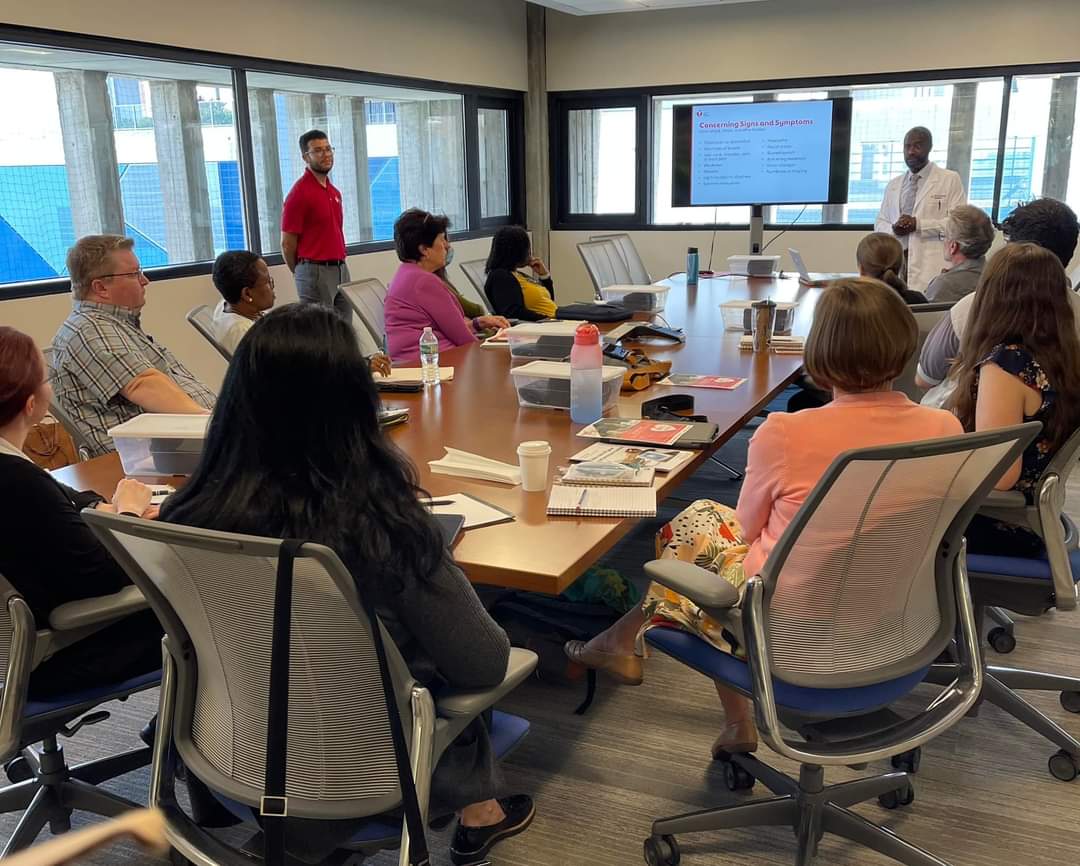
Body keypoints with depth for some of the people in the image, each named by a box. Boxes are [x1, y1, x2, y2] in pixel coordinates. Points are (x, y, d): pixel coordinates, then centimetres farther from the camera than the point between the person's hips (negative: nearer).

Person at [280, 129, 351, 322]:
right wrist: (304, 274, 3)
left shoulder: (335, 192, 14)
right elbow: (287, 244, -8)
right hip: (315, 272, -8)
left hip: (341, 269, 8)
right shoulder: (299, 193, -10)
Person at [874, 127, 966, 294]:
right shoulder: (893, 185, 20)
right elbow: (880, 223, 19)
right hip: (895, 260, 4)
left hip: (931, 264, -4)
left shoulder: (950, 180, 6)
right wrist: (893, 229, -5)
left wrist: (918, 224, -14)